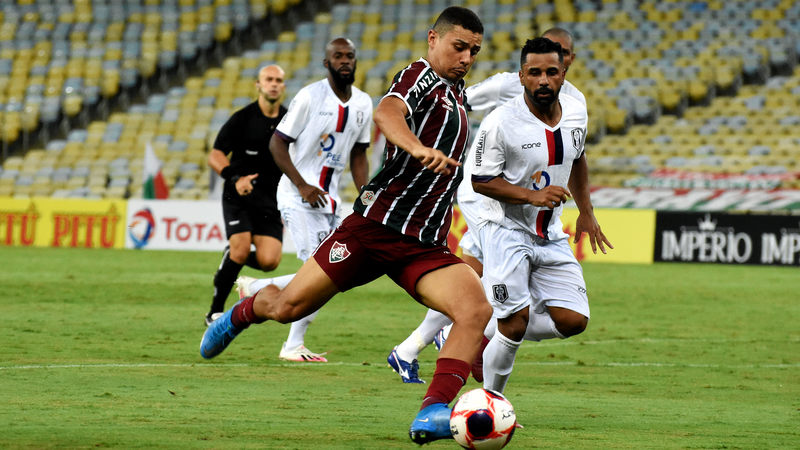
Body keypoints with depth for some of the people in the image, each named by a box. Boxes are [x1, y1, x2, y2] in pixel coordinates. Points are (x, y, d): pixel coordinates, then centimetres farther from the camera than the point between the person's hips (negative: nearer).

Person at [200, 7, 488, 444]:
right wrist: (417, 148, -47)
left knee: (476, 310, -21)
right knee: (287, 307, 0)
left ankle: (432, 413, -29)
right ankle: (240, 313, 35)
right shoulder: (420, 76, -5)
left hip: (424, 245, 6)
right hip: (375, 223, -6)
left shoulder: (456, 93, 20)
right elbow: (386, 112, -29)